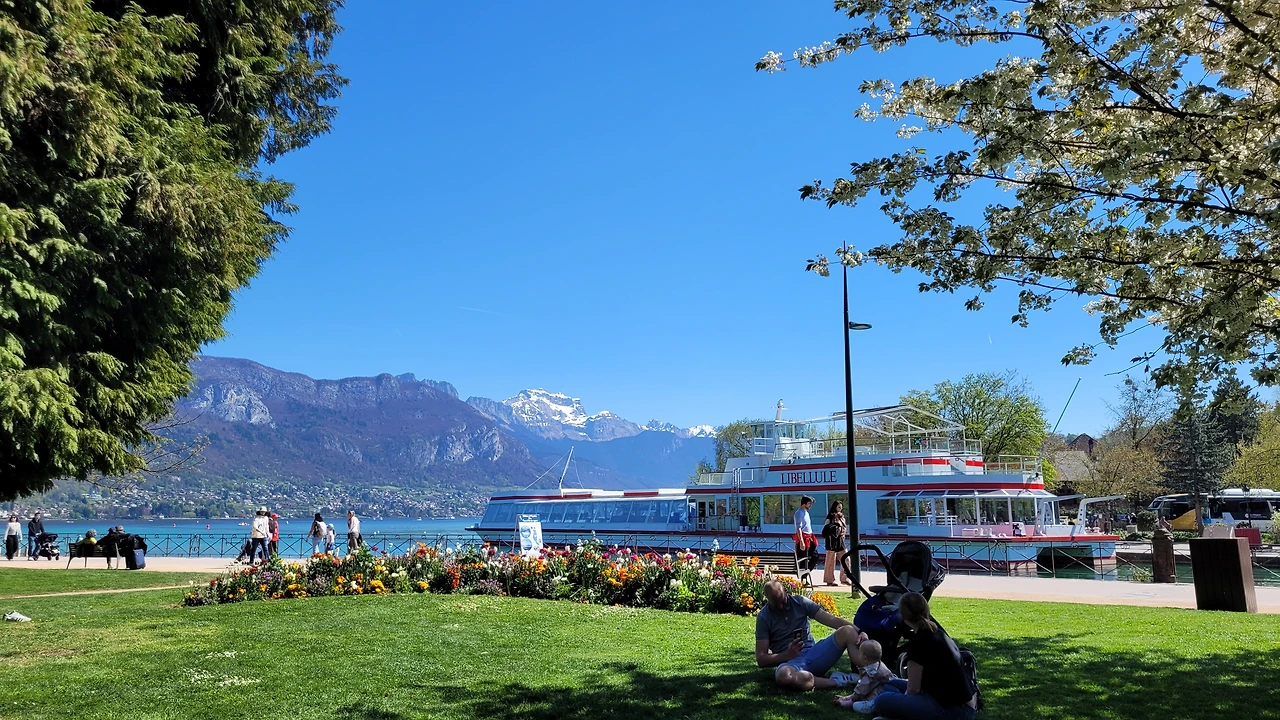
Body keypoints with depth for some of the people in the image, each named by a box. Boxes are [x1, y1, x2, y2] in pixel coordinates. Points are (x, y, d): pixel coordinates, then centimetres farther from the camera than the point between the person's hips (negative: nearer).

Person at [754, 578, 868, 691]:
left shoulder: (801, 602, 6)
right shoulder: (764, 617, 0)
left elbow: (832, 620, -2)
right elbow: (761, 659, -2)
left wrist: (859, 632, -18)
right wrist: (788, 654, -17)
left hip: (813, 654, 3)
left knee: (847, 632, -19)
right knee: (783, 676, -42)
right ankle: (836, 681, -29)